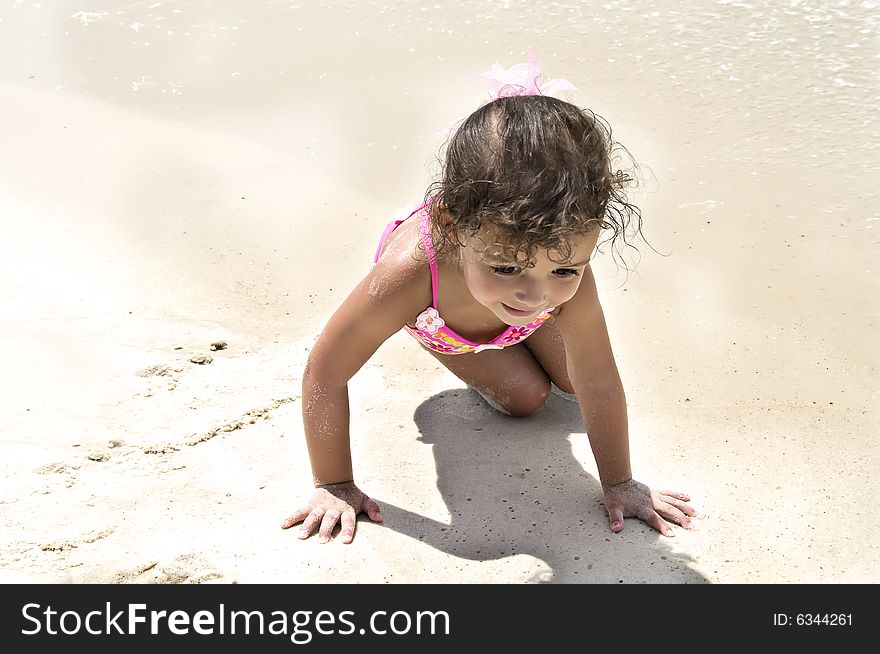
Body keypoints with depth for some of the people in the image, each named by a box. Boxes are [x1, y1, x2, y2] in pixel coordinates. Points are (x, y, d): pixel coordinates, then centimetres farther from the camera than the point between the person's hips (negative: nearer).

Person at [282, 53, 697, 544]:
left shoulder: (568, 274, -44)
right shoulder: (408, 272, -53)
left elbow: (597, 383, -29)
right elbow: (325, 374, -39)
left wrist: (620, 484, -18)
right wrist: (335, 485, -30)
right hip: (433, 316, -2)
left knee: (571, 381, 11)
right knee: (525, 397, -2)